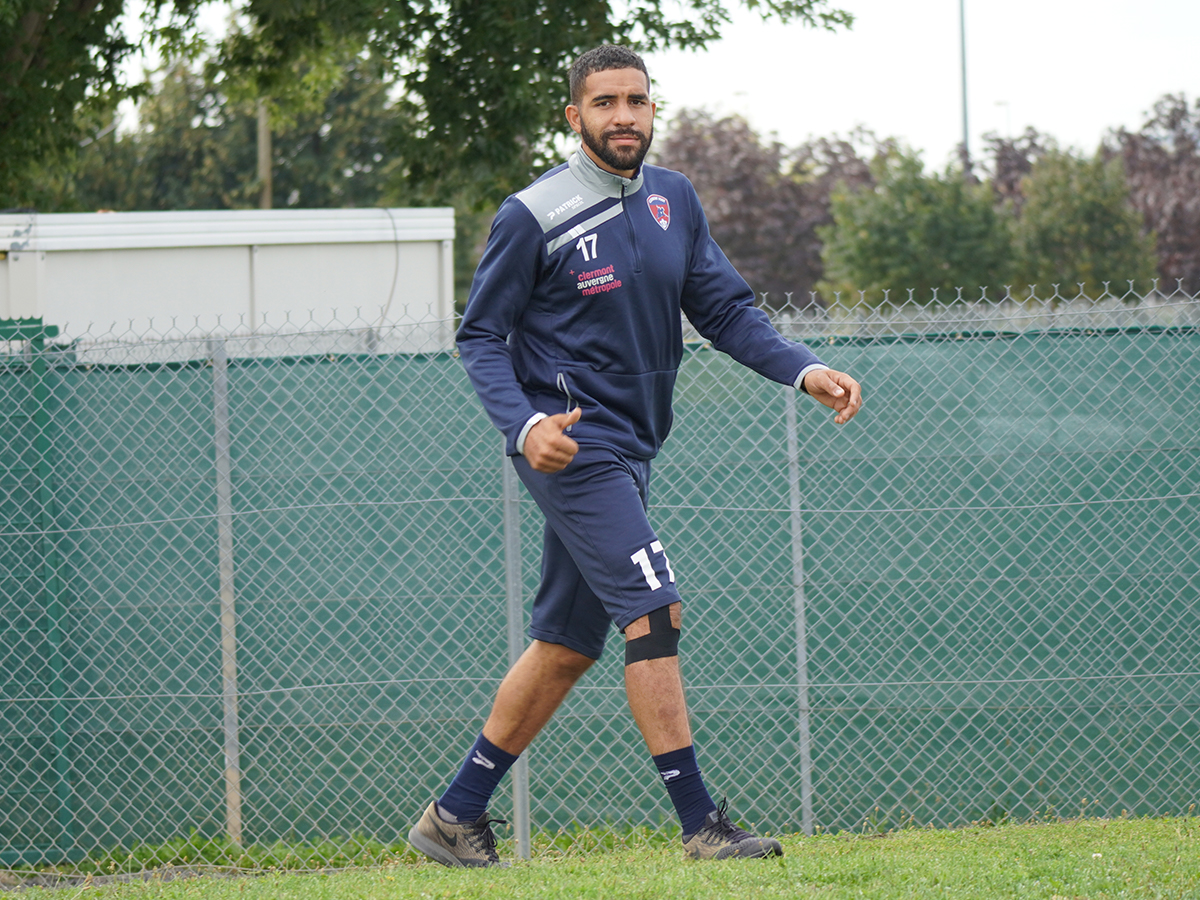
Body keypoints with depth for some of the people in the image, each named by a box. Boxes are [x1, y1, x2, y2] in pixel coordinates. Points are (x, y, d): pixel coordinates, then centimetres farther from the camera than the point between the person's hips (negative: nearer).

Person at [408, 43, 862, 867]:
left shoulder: (673, 199, 9)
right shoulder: (533, 217, -10)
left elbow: (724, 309, 10)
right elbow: (481, 337, -6)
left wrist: (803, 369, -6)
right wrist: (523, 424, -22)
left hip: (627, 450, 8)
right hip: (571, 447, -8)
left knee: (570, 643, 12)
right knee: (654, 613, -17)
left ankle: (455, 816, 21)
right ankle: (700, 821, -17)